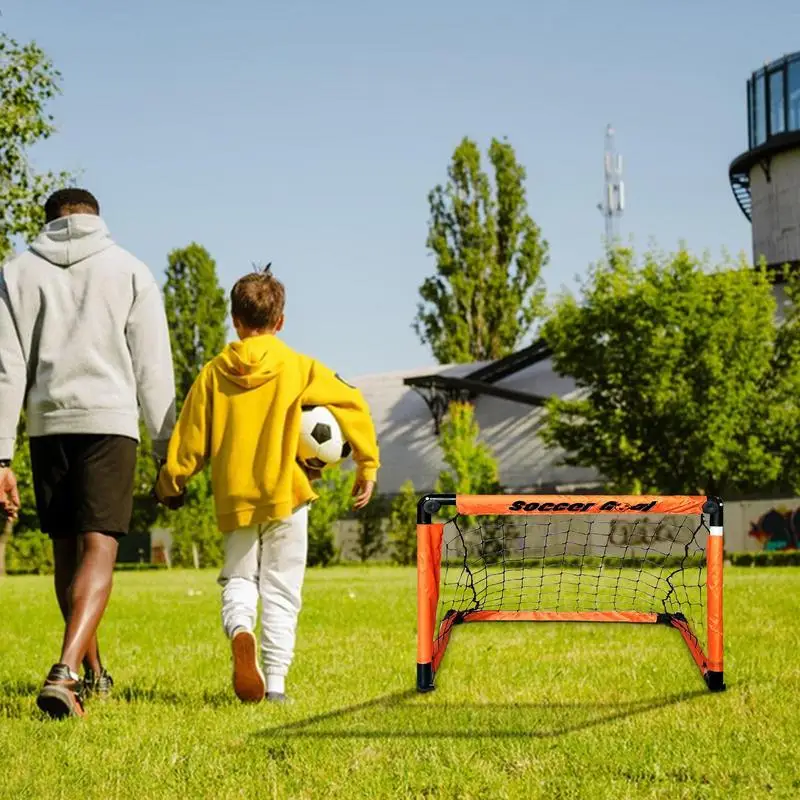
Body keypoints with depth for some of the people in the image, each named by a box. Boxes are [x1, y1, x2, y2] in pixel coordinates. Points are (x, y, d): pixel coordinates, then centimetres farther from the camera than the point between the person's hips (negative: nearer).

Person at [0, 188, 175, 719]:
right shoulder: (130, 271, 8)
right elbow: (153, 369, 3)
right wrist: (168, 448, 6)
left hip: (47, 425, 2)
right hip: (109, 421, -2)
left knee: (67, 552, 15)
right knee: (98, 549, -8)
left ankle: (94, 673, 29)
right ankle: (65, 674, -26)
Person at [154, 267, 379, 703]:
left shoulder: (213, 373, 2)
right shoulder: (299, 368, -1)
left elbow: (191, 436, 4)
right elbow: (351, 404, -5)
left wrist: (170, 481, 18)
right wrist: (367, 464, 2)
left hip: (234, 498, 2)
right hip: (286, 494, -1)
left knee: (238, 579, 15)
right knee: (281, 590, 5)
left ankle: (240, 631, -18)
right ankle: (275, 681, -3)